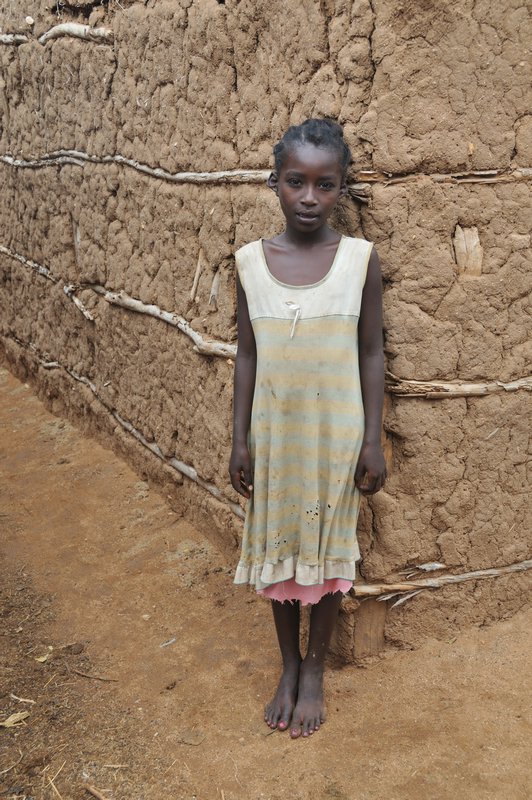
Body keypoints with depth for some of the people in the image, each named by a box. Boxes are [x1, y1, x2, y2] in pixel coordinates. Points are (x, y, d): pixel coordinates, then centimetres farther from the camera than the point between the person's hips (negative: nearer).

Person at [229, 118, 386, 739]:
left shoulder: (360, 259, -9)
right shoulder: (250, 261, -4)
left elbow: (370, 354, -4)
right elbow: (246, 355, 1)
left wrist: (373, 441, -5)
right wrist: (240, 441, 0)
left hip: (337, 435, -1)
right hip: (273, 434, 2)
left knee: (326, 549, 12)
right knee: (276, 548, 14)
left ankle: (315, 671, 33)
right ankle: (288, 666, 36)